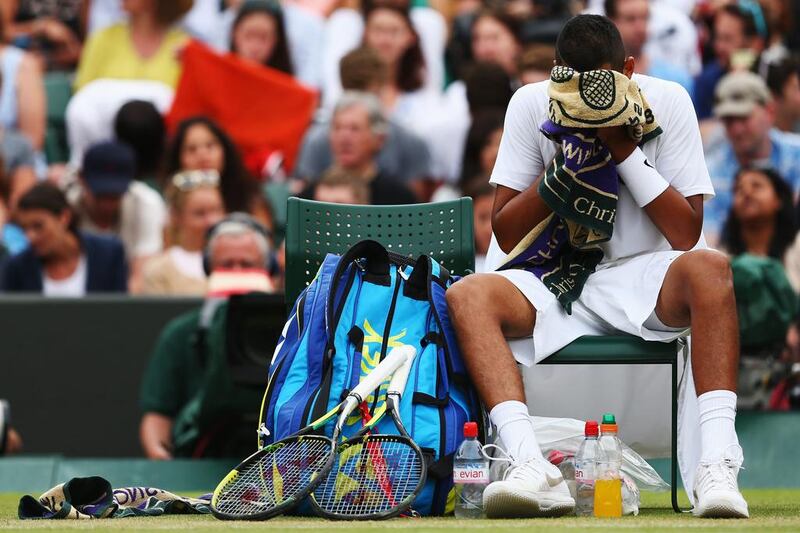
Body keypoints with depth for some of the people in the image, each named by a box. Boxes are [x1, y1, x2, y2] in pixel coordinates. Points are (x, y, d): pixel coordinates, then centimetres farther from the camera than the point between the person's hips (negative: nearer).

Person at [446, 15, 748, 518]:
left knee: (709, 267, -35)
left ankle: (717, 469, -43)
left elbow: (686, 235, -9)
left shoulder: (668, 102, -6)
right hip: (552, 284, 2)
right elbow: (506, 234, -2)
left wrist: (625, 150, -17)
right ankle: (534, 471, -44)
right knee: (466, 297, -28)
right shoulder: (532, 105, -3)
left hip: (643, 279, -1)